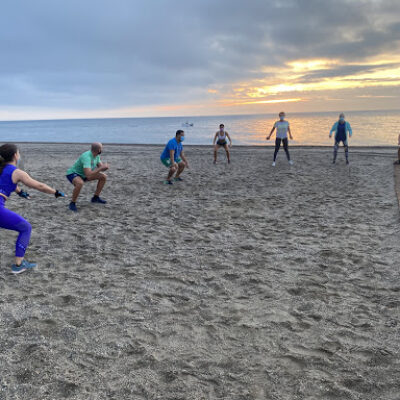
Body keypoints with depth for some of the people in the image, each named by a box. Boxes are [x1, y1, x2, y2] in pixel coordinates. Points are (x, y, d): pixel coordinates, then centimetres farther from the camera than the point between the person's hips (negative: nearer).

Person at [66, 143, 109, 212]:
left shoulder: (96, 155, -8)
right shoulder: (86, 157, -36)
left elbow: (101, 168, 2)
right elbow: (88, 175, -44)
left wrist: (105, 167, -22)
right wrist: (101, 167, -37)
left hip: (83, 174, 9)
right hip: (73, 174, -9)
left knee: (103, 176, 3)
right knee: (80, 183, -42)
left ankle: (96, 197, 12)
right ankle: (72, 203, -19)